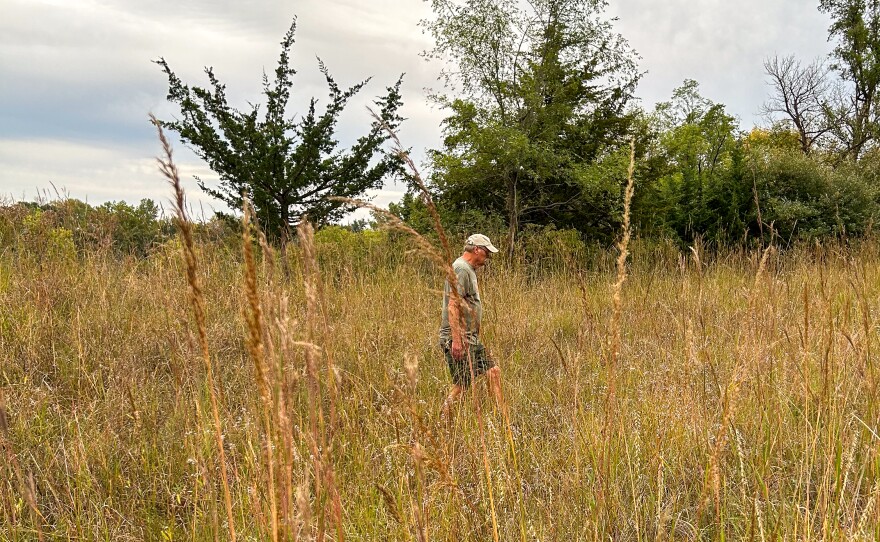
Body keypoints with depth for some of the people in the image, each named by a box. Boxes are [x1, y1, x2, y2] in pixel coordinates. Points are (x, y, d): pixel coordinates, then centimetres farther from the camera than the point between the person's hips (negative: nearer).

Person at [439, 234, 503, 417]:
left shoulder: (470, 270, 19)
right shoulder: (461, 269, -15)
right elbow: (452, 305, -23)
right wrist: (456, 339, -28)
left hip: (470, 338, 11)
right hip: (458, 339, -11)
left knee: (493, 372, 11)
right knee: (462, 383, -8)